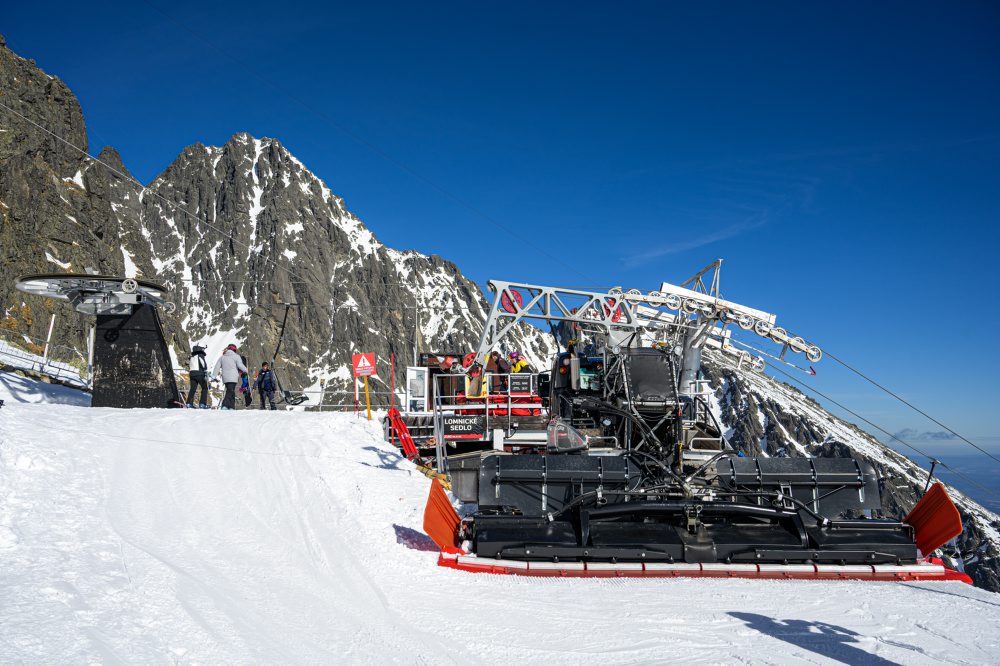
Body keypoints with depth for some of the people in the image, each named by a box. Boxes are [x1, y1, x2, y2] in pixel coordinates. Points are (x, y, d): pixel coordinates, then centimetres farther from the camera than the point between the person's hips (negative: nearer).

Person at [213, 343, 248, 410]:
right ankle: (225, 405, -25)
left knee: (231, 392, 15)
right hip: (233, 378, -5)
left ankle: (232, 407, 13)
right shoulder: (236, 356, 3)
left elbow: (217, 366, 10)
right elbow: (240, 365, -8)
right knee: (230, 392, -10)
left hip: (225, 378, 5)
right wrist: (246, 370, 4)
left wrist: (214, 376, 9)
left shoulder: (222, 357, 17)